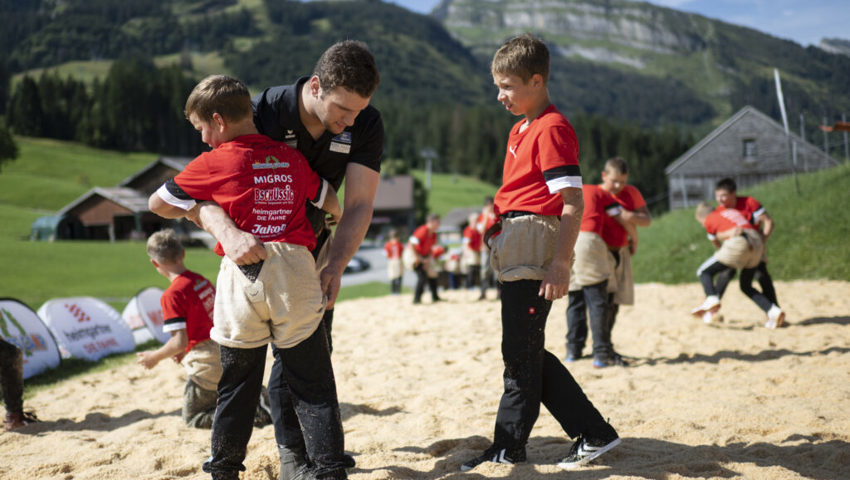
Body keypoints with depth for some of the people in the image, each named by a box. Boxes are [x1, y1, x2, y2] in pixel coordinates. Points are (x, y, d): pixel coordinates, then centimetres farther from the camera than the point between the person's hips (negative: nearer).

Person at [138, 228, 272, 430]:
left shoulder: (172, 295, -19)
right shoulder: (202, 280, 7)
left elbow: (180, 341, -21)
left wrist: (155, 357, -4)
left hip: (207, 366, -8)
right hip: (224, 354, 8)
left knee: (192, 418, 12)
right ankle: (259, 397, 5)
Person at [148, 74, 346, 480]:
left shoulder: (213, 163, -1)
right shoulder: (292, 158, 10)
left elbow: (157, 203, 8)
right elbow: (331, 204, 24)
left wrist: (196, 213, 25)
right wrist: (334, 221, 46)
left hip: (243, 276, -2)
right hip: (297, 272, 2)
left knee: (237, 381, 11)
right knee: (311, 381, 7)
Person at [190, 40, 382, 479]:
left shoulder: (366, 125, -22)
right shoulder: (263, 113, -31)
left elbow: (359, 205, -24)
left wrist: (335, 264, -40)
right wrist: (228, 232, -56)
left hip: (314, 238, 4)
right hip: (260, 245, -4)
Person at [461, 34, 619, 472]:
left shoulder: (552, 129, -12)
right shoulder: (521, 129, 19)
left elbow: (573, 203, -18)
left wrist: (560, 263, -22)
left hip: (535, 255, -10)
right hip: (515, 255, 10)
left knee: (521, 354, -1)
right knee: (526, 354, 12)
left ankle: (508, 447, 11)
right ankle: (592, 433, 17)